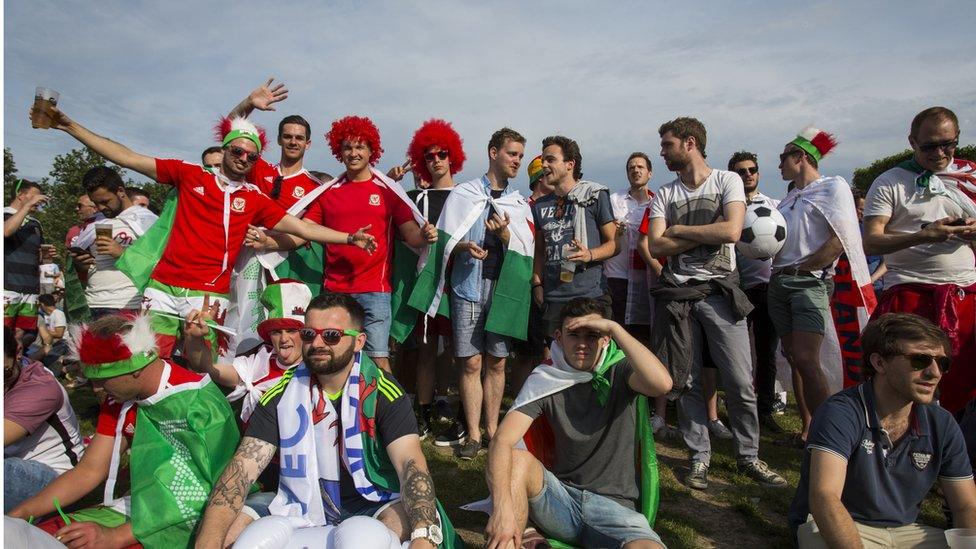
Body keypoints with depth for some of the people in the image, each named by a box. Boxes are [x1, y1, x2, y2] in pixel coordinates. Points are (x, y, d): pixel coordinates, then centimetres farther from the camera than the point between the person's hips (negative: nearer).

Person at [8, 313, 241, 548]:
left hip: (189, 521, -7)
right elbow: (90, 470, 8)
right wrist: (19, 513, -2)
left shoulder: (199, 403, -23)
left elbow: (197, 495, -24)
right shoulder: (118, 401, 3)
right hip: (141, 509, 7)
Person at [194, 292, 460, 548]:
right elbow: (243, 467, -10)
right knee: (229, 526, -18)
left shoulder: (382, 393, -12)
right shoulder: (282, 394, -3)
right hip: (301, 509, 4)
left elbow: (411, 464, -23)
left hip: (371, 506, -3)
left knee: (410, 519, -34)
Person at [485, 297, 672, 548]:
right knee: (516, 460, -28)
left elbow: (662, 384, -27)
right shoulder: (545, 379, -3)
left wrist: (615, 328, -22)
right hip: (561, 497, 1)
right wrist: (502, 506, -32)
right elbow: (502, 440, -16)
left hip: (615, 506, 0)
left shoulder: (620, 370, -2)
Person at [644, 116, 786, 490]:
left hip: (720, 290, -2)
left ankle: (748, 456, 18)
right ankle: (700, 458, 19)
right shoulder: (664, 194, 10)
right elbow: (655, 246, -4)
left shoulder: (727, 180, 2)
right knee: (686, 382, 5)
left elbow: (731, 231, -15)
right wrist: (708, 233, -8)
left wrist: (679, 229, -6)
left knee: (740, 382, 0)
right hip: (677, 293, 2)